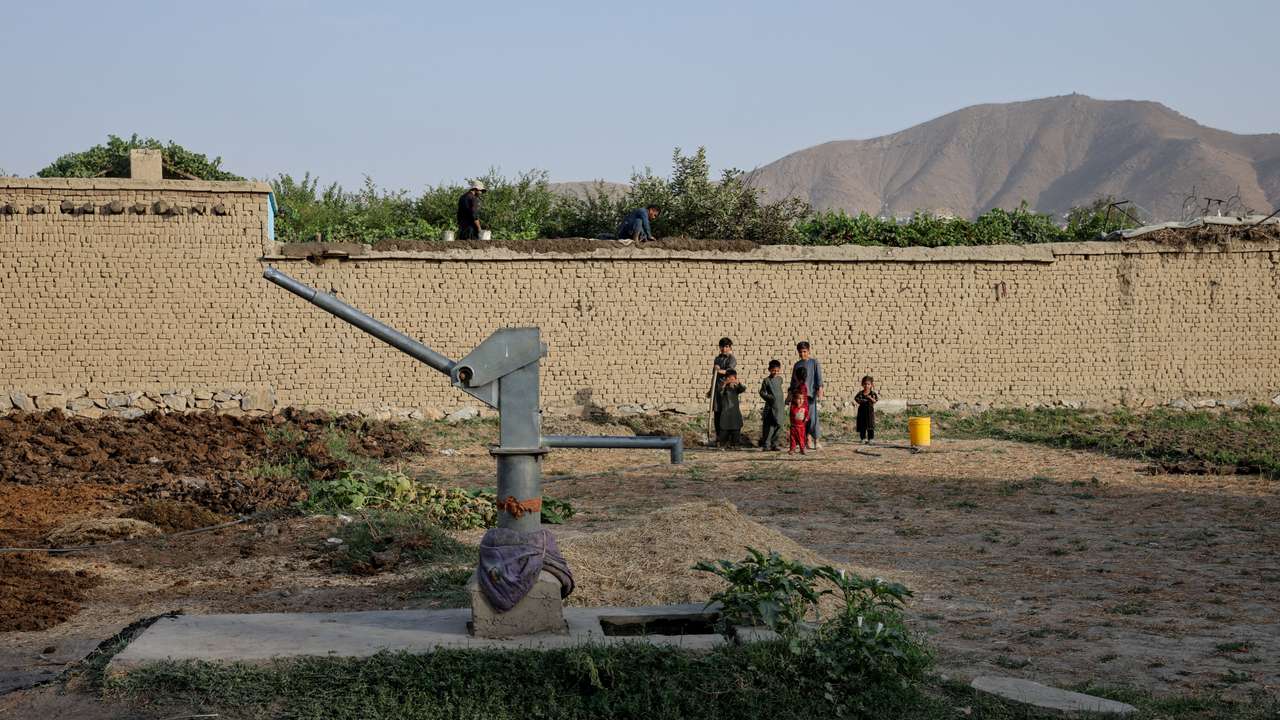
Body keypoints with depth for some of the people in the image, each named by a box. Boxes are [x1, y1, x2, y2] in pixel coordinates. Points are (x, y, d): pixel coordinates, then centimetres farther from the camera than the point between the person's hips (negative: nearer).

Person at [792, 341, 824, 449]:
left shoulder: (814, 362, 3)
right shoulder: (797, 364, 15)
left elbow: (818, 376, -5)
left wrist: (820, 389, -16)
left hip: (811, 393, -4)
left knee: (812, 416, -10)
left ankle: (816, 440, -6)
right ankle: (809, 439, 7)